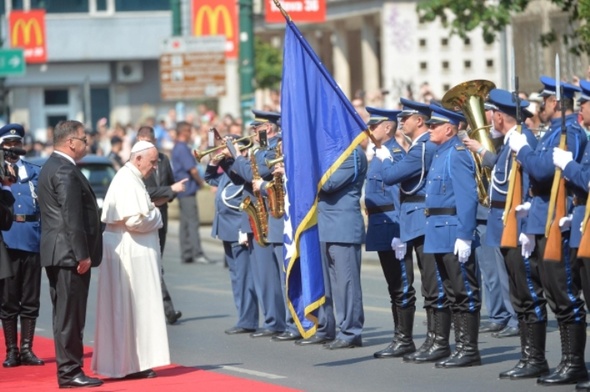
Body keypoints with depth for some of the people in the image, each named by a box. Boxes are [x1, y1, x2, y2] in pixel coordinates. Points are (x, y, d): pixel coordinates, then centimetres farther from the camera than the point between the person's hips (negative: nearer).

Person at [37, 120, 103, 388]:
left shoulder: (51, 167, 17)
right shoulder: (66, 171, -16)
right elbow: (72, 217, -21)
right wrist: (82, 254, -20)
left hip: (56, 254, 11)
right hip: (69, 254, -11)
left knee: (65, 315, 12)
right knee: (70, 315, -7)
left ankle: (67, 369, 17)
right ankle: (69, 372, -4)